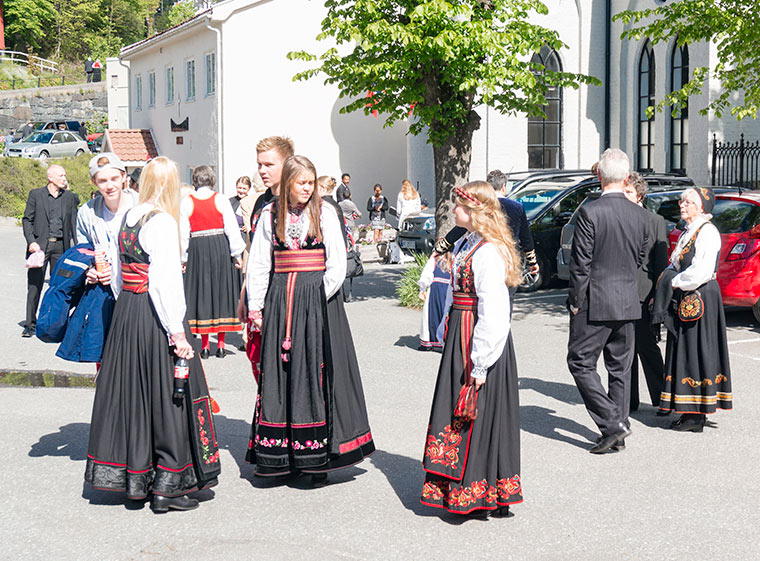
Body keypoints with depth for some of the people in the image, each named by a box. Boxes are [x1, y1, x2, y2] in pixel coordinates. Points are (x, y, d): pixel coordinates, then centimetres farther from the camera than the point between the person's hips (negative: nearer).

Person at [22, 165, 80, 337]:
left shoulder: (70, 197, 10)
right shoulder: (36, 194, 4)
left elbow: (74, 224, 11)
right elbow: (27, 220, 3)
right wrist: (31, 241, -11)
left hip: (61, 246, 2)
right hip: (40, 245, -2)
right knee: (34, 285, -3)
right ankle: (30, 324, 3)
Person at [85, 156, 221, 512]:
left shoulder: (128, 218, 8)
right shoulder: (163, 221, -15)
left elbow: (121, 270, 14)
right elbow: (164, 280, -20)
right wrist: (177, 331, -18)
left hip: (125, 313, 8)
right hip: (155, 315, -8)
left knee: (131, 394, 13)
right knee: (167, 398, 1)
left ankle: (135, 480, 23)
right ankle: (165, 486, 5)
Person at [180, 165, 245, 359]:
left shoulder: (186, 202, -1)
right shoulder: (221, 200, -2)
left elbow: (183, 233, 0)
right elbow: (232, 228, -4)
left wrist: (183, 258, 8)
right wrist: (237, 253, 2)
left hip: (197, 249, 0)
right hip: (220, 248, 0)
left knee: (200, 291, 7)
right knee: (221, 290, 7)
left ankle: (205, 345, 7)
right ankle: (221, 344, 8)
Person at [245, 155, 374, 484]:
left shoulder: (324, 213, 0)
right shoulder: (270, 216, 7)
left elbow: (338, 265, -3)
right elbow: (258, 265, 11)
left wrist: (319, 298, -10)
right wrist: (255, 306, 6)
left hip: (317, 300, -3)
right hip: (279, 299, 3)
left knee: (315, 372, -4)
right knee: (279, 373, 3)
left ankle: (317, 459, 2)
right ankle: (281, 459, 11)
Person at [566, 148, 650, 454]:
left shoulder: (589, 212, -15)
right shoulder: (641, 215, 2)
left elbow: (581, 262, -14)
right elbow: (640, 259, 11)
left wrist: (576, 301, -6)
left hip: (595, 303, -6)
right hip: (628, 303, 6)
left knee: (581, 363, 4)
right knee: (620, 367, 13)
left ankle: (612, 424, -4)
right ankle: (618, 434, 19)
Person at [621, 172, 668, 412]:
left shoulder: (656, 221, 3)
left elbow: (661, 262, 0)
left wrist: (657, 294, -6)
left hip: (644, 294, -3)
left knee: (648, 347, -1)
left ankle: (660, 398, 12)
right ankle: (628, 401, 16)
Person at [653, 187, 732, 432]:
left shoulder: (707, 232, -13)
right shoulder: (687, 233, 16)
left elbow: (701, 272, -22)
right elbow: (675, 265, 21)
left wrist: (673, 283, -11)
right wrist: (665, 280, 3)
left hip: (701, 299, -9)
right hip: (685, 301, 9)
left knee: (695, 352, -6)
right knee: (685, 353, 10)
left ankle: (697, 416, -1)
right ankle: (691, 412, 16)